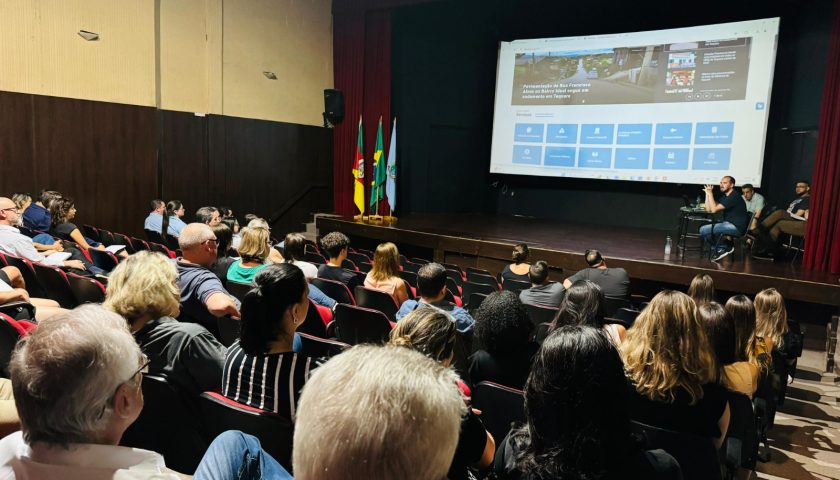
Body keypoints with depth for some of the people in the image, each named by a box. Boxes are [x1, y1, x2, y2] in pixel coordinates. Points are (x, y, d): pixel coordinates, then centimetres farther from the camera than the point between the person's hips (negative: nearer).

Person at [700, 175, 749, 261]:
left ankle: (724, 247, 2)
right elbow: (709, 209, 11)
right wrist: (707, 194, 4)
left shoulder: (734, 197, -15)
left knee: (704, 230, -17)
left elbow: (714, 209, -21)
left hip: (736, 227, -10)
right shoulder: (724, 196, 15)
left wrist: (710, 194, -15)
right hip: (728, 224, 10)